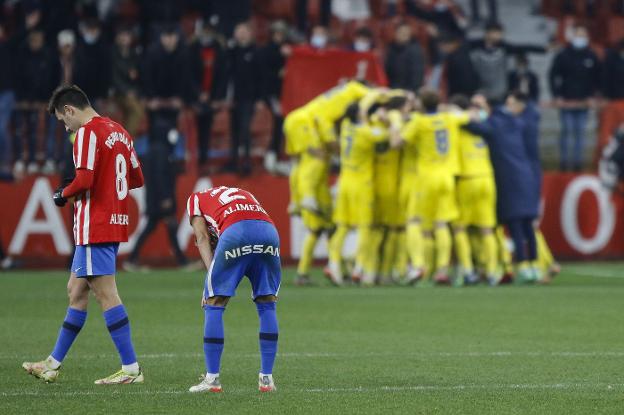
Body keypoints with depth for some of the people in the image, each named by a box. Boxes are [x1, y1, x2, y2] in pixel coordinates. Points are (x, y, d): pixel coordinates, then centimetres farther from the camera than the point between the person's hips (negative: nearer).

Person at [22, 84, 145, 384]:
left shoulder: (88, 132, -13)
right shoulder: (119, 131, 15)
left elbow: (84, 180, -22)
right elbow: (137, 179, 19)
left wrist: (63, 195, -4)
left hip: (94, 228, -10)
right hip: (115, 224, 10)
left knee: (105, 294, -8)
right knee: (76, 291, 15)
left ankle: (130, 368, -9)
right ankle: (53, 364, 22)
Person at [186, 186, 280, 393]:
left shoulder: (196, 199, 31)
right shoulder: (244, 193, 42)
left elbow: (203, 238, 16)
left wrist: (211, 274, 7)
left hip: (235, 229, -4)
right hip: (269, 230, 4)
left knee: (213, 305, 10)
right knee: (267, 306, 18)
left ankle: (212, 378, 9)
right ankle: (267, 378, 17)